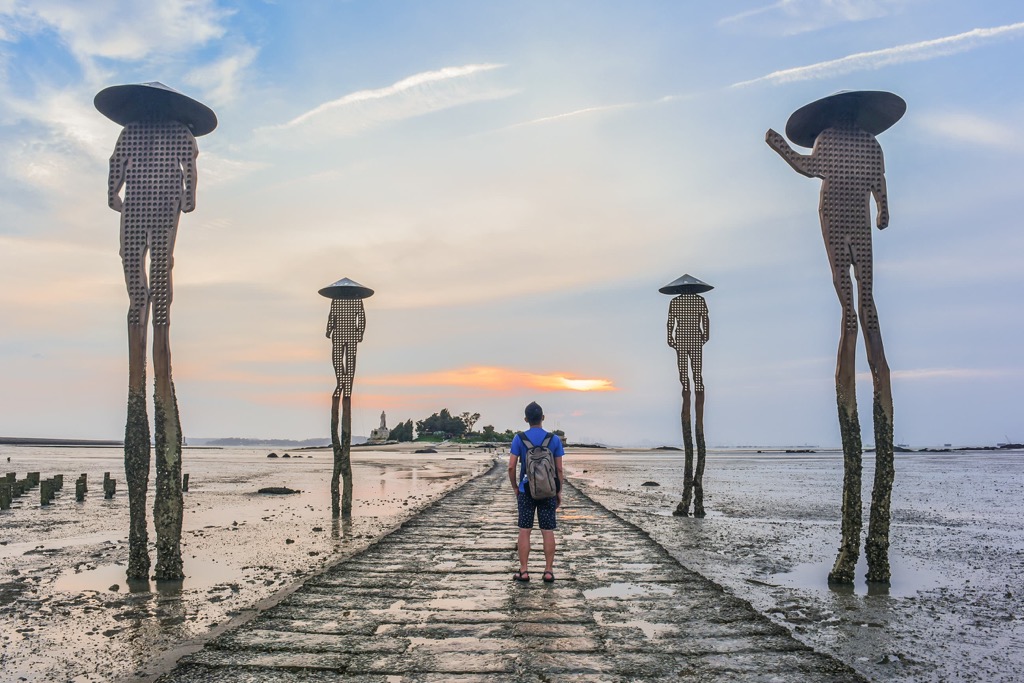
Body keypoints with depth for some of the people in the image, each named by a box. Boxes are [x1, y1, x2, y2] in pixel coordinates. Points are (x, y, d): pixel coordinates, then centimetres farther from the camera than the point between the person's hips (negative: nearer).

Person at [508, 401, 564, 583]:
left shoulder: (519, 439, -3)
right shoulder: (554, 439, -2)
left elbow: (511, 467, -5)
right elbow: (559, 469, -1)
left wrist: (515, 488, 8)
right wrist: (559, 492, 8)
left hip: (526, 491, 0)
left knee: (524, 531, 6)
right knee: (548, 532, 5)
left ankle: (523, 571, 9)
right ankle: (548, 571, 9)